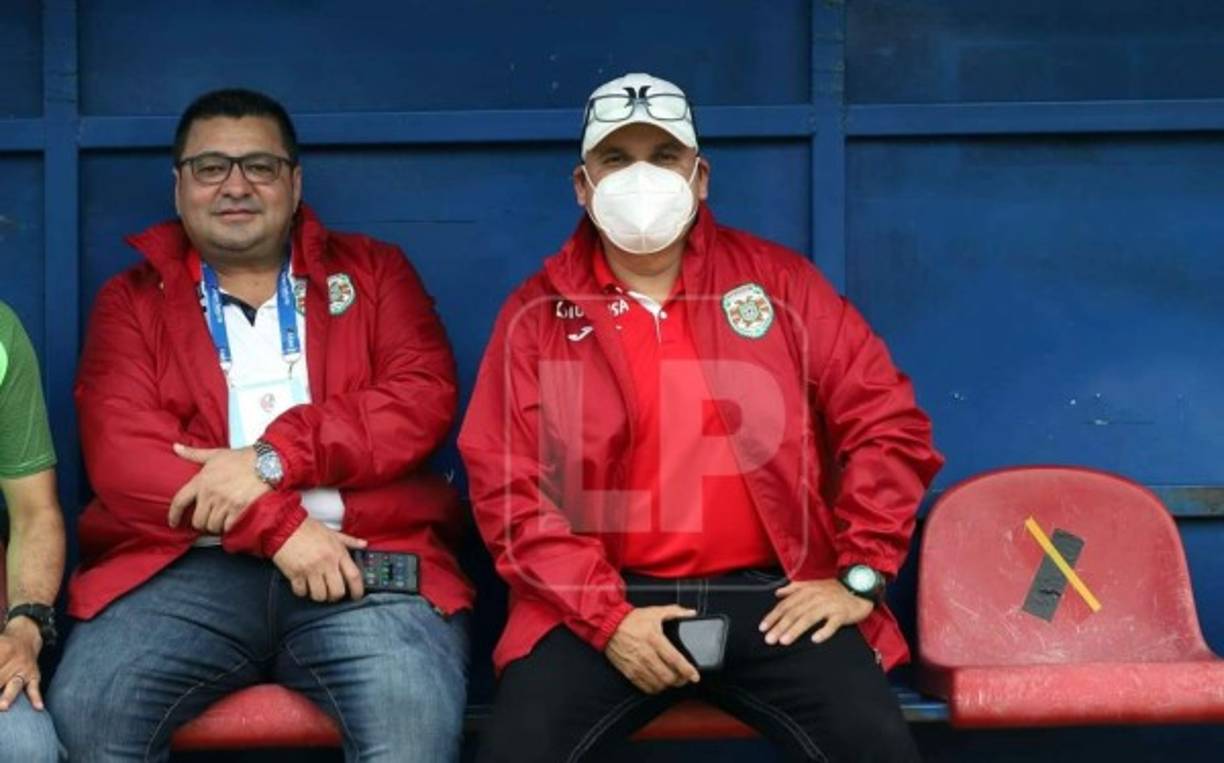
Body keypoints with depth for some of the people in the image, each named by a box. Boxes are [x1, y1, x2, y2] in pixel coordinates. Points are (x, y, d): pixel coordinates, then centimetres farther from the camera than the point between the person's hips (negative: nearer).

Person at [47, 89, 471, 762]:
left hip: (365, 557, -1)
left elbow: (425, 398, 2)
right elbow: (119, 452, 1)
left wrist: (276, 455, -12)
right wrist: (276, 527, -12)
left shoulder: (373, 271, 19)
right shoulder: (132, 301, 17)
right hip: (188, 568, 1)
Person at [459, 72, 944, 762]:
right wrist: (605, 616, -10)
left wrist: (860, 573, 0)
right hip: (603, 602, 0)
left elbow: (886, 419, 8)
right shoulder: (538, 313, 6)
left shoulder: (776, 281, 8)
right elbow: (506, 486, 0)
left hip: (770, 595, 0)